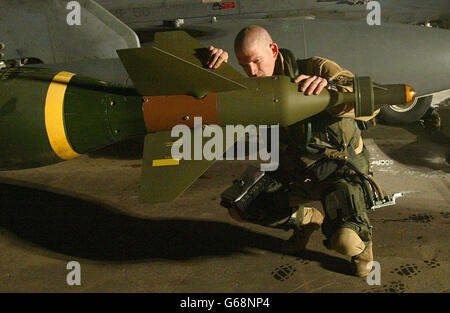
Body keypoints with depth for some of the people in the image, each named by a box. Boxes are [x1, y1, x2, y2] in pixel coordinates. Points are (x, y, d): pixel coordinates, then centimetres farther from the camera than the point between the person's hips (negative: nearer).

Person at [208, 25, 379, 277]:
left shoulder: (316, 69, -17)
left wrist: (328, 88, -47)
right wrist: (211, 71, -24)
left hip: (340, 170, -6)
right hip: (294, 172, 6)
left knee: (345, 240, -30)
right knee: (240, 207, -4)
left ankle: (362, 238, 10)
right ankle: (305, 219, 17)